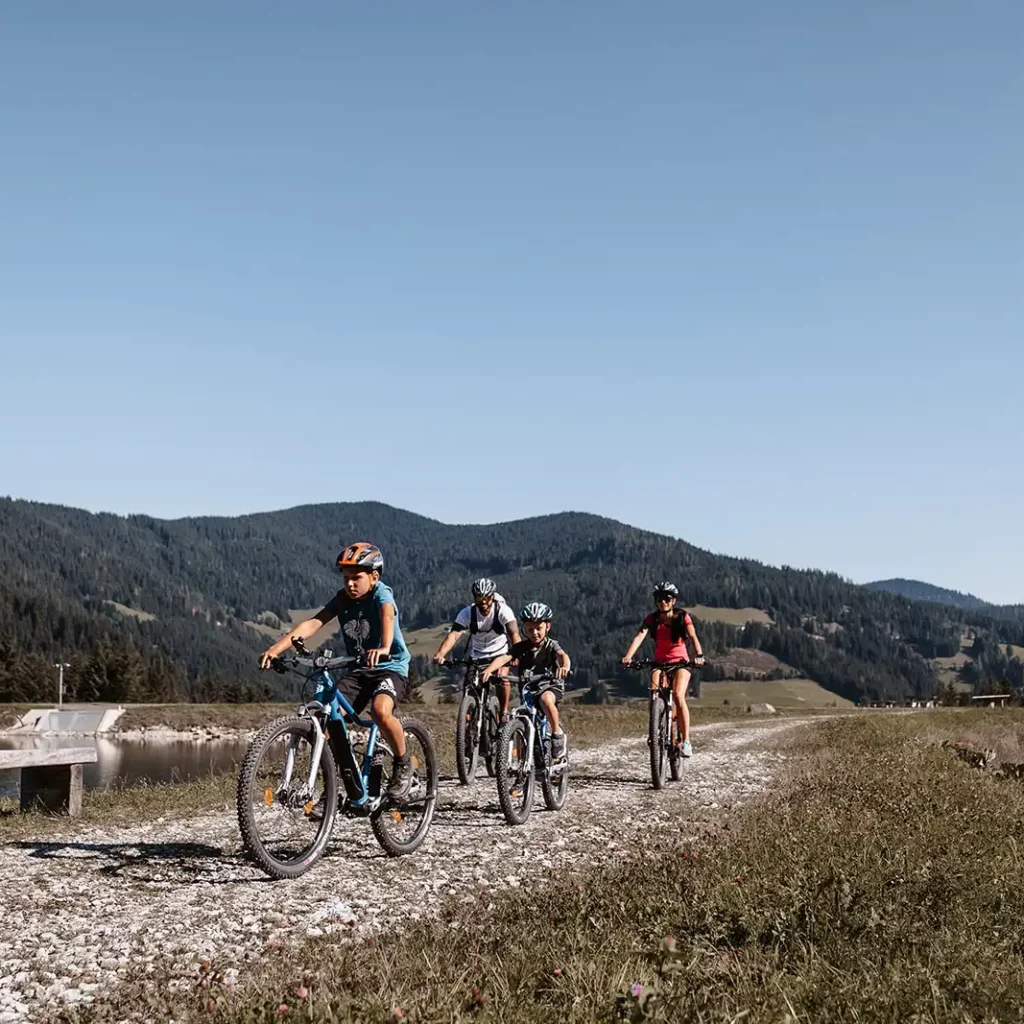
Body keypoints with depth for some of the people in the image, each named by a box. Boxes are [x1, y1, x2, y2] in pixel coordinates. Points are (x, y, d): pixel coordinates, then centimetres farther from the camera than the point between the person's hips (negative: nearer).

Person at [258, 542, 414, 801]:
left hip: (391, 667, -5)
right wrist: (276, 648, -29)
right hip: (358, 669, 5)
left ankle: (403, 766, -10)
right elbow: (312, 623, -14)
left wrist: (384, 648, -60)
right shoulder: (342, 598, -1)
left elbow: (387, 617, -37)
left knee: (380, 711, -34)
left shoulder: (381, 593, -14)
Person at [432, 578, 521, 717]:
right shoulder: (467, 613, -21)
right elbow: (454, 635, -32)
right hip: (477, 656, 2)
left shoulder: (503, 611, -24)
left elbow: (514, 634, -36)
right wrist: (440, 654, -49)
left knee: (502, 678, -25)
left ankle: (504, 713, -5)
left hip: (499, 653, -2)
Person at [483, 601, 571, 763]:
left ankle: (558, 734, -19)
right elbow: (504, 657, -20)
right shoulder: (521, 647, -4)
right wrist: (489, 669, -40)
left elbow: (562, 655, -31)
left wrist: (565, 666, -56)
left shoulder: (551, 645, -10)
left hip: (551, 685, -4)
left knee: (545, 699, -37)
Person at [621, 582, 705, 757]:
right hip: (660, 662, 2)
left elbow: (693, 636, -22)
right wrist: (628, 657, -37)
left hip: (680, 662, -2)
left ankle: (686, 742, -19)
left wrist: (699, 655, -42)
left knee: (678, 696, -25)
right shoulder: (652, 619, -6)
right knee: (654, 695, -22)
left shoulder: (682, 616, -9)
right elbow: (639, 637, -20)